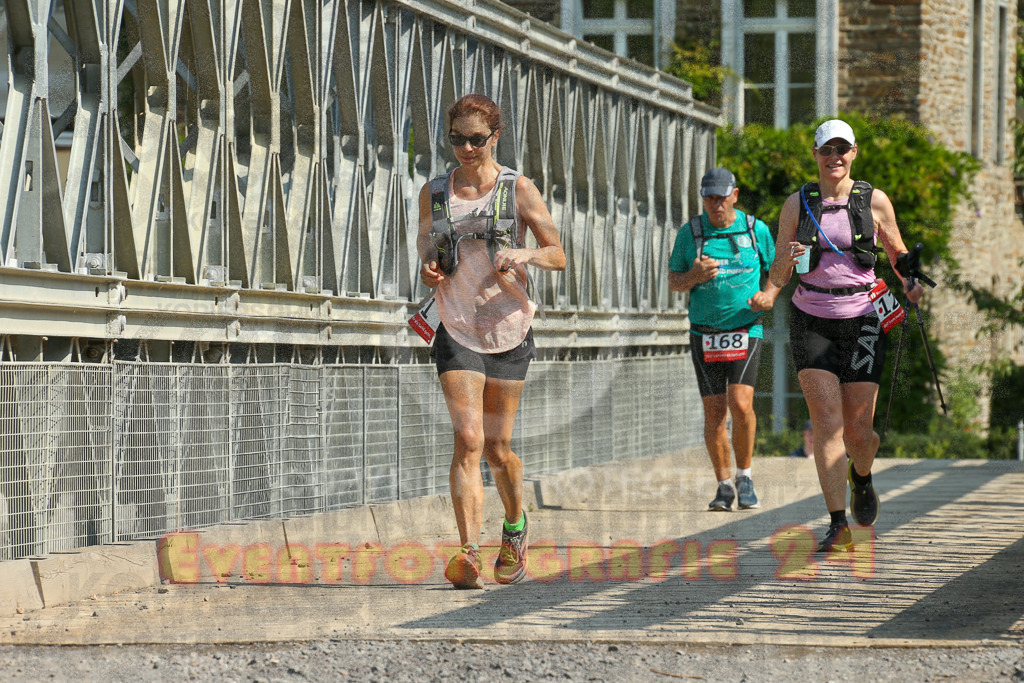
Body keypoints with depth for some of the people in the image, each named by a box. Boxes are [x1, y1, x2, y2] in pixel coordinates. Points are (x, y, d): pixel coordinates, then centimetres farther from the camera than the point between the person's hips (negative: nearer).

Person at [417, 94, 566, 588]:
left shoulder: (518, 190, -1)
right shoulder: (434, 193, 5)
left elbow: (559, 256, -1)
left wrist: (525, 254, -22)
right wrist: (427, 267, -3)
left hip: (509, 330, 0)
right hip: (457, 330, 0)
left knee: (497, 449, 7)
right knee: (468, 440, -16)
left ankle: (515, 529, 36)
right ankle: (469, 553, -24)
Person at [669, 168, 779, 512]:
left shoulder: (756, 230, 3)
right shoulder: (689, 232, 3)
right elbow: (673, 282, 7)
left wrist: (768, 295, -6)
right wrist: (694, 276, -14)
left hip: (745, 331, -1)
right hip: (705, 334, 1)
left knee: (741, 405, -16)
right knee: (714, 411, 0)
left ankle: (745, 477, 4)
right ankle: (724, 485, 12)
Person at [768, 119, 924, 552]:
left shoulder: (875, 202, 2)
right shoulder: (797, 204, 3)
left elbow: (897, 251, 17)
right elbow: (778, 277, 4)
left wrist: (910, 282, -3)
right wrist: (788, 260, -19)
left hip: (862, 321, 0)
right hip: (812, 321, 0)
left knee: (858, 430, 0)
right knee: (827, 420, -15)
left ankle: (862, 477, 37)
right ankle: (839, 526, -14)